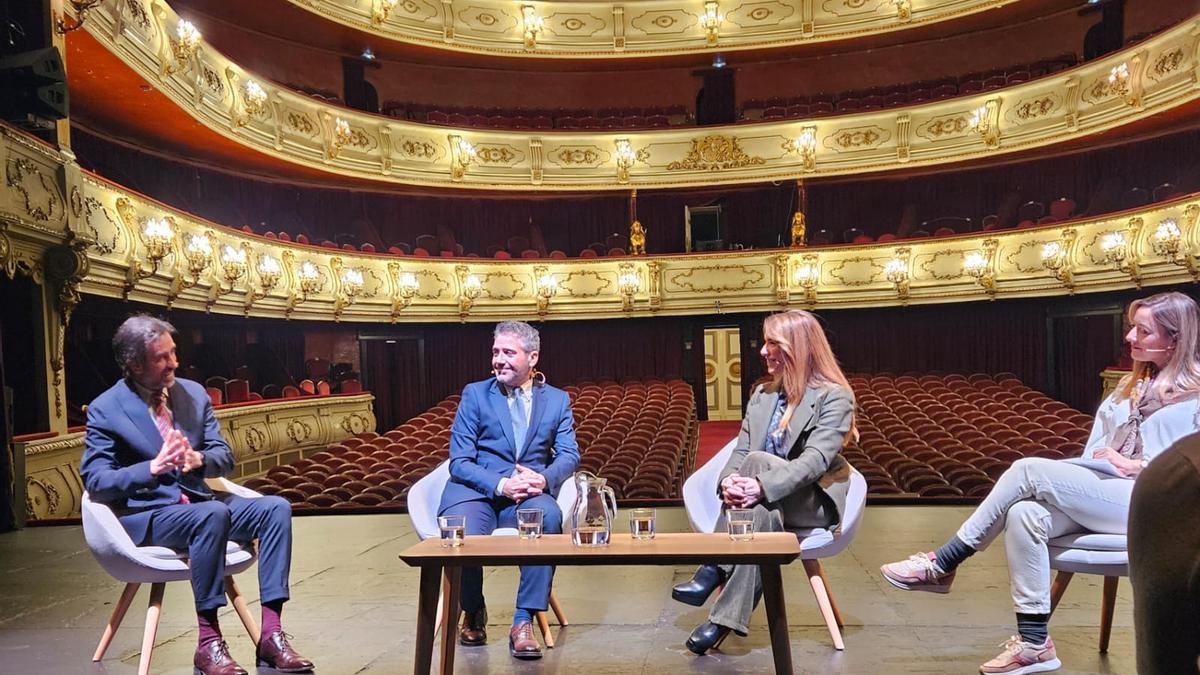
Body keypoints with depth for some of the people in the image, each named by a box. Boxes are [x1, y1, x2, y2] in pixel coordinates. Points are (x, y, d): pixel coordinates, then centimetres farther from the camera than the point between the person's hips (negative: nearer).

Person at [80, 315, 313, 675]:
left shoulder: (193, 392, 7)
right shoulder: (105, 410, -6)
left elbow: (224, 455, 6)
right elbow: (95, 482, -10)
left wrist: (199, 460, -18)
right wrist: (153, 467, -26)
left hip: (198, 502, 5)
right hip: (145, 514, -5)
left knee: (276, 507, -20)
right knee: (212, 515, -36)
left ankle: (270, 635, -22)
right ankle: (208, 642, -26)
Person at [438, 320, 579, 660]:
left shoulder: (558, 399, 12)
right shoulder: (474, 394, 6)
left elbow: (569, 454, 2)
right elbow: (459, 461, -1)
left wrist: (543, 479, -21)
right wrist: (500, 484, -20)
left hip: (528, 493, 1)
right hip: (476, 491, 0)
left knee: (549, 516, -34)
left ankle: (524, 621, -21)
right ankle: (474, 613, 3)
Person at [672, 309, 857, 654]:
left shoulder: (834, 397, -7)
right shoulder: (762, 394, 14)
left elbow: (816, 460, -22)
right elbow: (740, 451, 4)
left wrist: (762, 486, -38)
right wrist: (728, 481, -21)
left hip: (815, 504, -5)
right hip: (770, 504, 5)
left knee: (757, 461, -33)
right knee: (760, 514, -34)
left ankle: (713, 571, -30)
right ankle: (725, 617, -36)